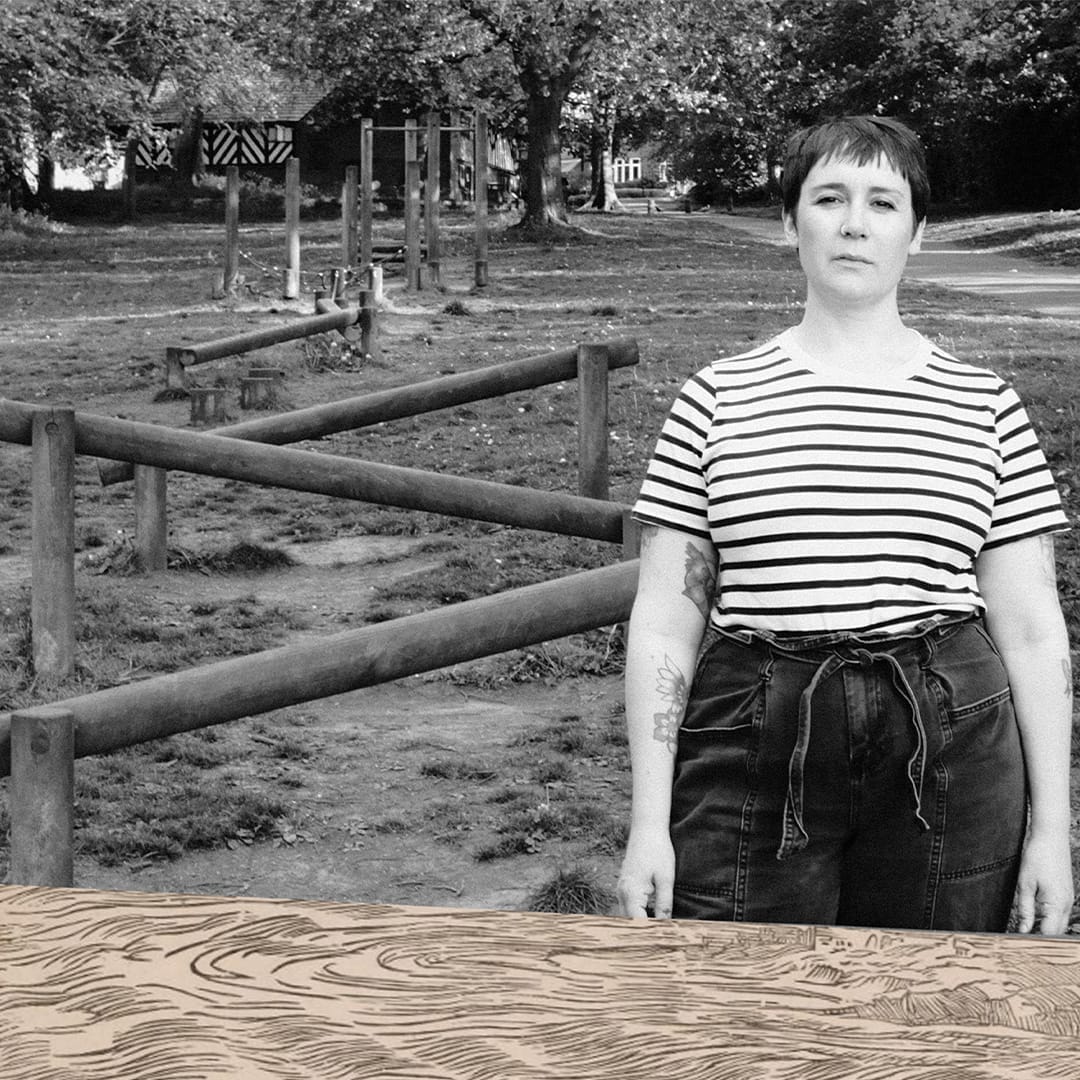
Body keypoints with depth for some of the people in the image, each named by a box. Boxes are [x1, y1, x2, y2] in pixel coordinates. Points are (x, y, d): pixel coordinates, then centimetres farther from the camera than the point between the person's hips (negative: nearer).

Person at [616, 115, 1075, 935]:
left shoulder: (984, 407, 7)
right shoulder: (720, 398, 5)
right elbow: (664, 622, 4)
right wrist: (649, 823, -1)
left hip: (945, 750, 1)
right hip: (752, 754, 0)